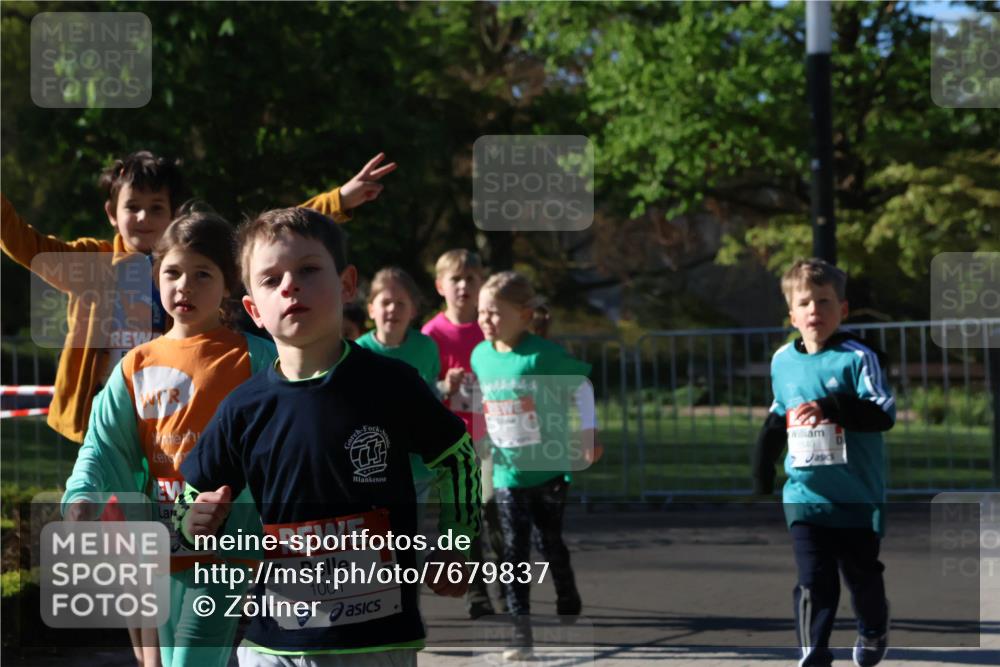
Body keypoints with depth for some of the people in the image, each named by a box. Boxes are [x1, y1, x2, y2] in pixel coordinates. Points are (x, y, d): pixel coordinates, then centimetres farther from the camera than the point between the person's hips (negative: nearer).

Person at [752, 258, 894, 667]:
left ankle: (873, 631, 40)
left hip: (857, 495, -2)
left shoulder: (858, 358, -10)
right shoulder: (782, 361, 7)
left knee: (862, 573, 13)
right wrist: (762, 468, 20)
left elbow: (884, 414, -19)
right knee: (813, 581, -7)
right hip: (804, 494, 3)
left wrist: (831, 407, -32)